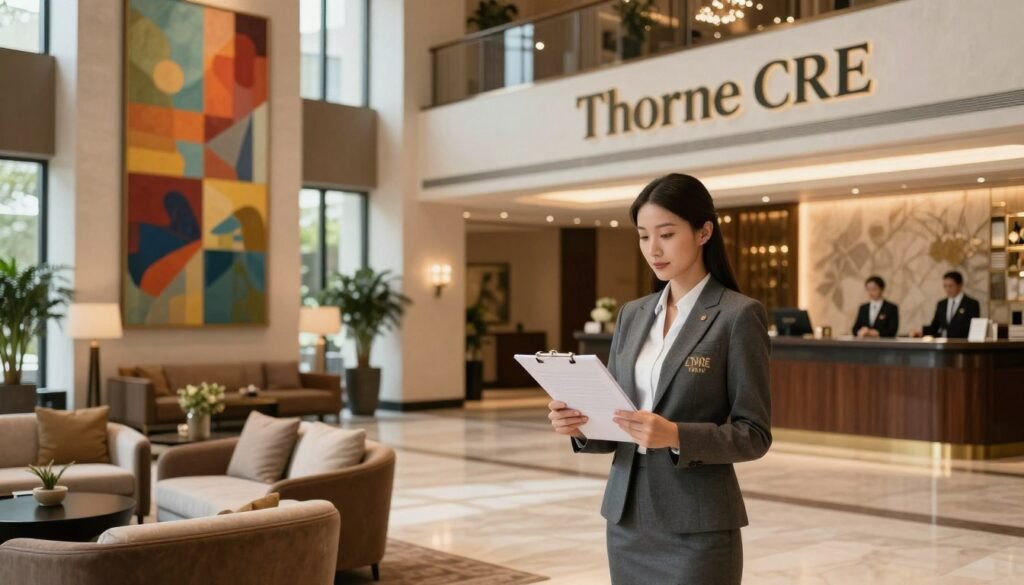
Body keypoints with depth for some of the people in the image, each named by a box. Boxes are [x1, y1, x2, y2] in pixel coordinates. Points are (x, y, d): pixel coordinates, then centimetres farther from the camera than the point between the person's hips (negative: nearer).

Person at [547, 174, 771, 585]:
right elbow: (614, 423, 11)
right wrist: (580, 425, -9)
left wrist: (676, 436, -24)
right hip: (626, 517, 5)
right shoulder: (632, 315, 9)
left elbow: (754, 435, -10)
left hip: (696, 527, -5)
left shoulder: (739, 315, -9)